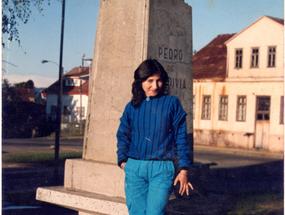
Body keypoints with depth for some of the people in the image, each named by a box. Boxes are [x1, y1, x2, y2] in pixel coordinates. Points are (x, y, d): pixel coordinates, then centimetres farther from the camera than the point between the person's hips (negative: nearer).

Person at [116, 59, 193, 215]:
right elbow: (123, 135, 14)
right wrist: (123, 160, -1)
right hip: (134, 168, 3)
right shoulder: (132, 106, 10)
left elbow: (181, 137, 2)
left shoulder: (172, 103, 3)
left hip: (161, 168, -3)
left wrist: (183, 169, -2)